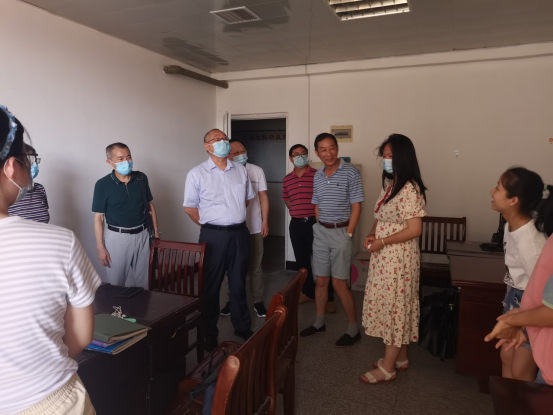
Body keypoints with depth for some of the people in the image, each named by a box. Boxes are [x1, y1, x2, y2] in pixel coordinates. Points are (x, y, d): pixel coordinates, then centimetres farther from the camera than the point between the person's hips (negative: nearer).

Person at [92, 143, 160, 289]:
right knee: (116, 281, 9)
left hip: (142, 235, 3)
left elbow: (150, 206, 9)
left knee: (142, 280, 12)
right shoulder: (103, 185, -10)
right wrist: (100, 247, -9)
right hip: (117, 237, -3)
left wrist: (156, 231, 7)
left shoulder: (141, 178, -1)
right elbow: (98, 218, -7)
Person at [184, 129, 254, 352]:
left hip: (239, 233, 4)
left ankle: (242, 327, 34)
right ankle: (209, 333, 24)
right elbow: (189, 207, -1)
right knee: (211, 285, 8)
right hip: (213, 236, -3)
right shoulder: (197, 173, -5)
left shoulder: (241, 170, 6)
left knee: (239, 282, 16)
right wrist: (210, 224, 3)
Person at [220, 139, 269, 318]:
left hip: (254, 228, 1)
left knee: (255, 267, 10)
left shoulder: (257, 171, 2)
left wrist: (265, 222, -2)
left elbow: (263, 197, 4)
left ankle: (258, 301, 22)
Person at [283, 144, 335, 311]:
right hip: (296, 224, 5)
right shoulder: (287, 179, 8)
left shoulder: (317, 175, -6)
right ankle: (308, 292, 29)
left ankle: (328, 298, 10)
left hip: (314, 223, -5)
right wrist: (296, 212, 14)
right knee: (302, 261, 13)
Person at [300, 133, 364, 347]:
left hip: (340, 232, -5)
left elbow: (356, 206, -10)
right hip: (320, 232, 5)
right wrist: (320, 229, 8)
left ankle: (354, 329, 14)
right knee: (321, 281, 13)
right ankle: (319, 322, 29)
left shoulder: (350, 172, -10)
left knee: (339, 283, -2)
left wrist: (348, 235, -12)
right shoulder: (317, 176, 7)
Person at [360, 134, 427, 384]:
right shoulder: (389, 184, 10)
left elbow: (415, 229, -22)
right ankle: (400, 358, 32)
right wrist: (371, 235, -1)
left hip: (398, 257, -9)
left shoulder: (409, 188, -19)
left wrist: (382, 242, -18)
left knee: (393, 306, 1)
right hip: (384, 257, 9)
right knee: (394, 305, 17)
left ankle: (388, 368, 15)